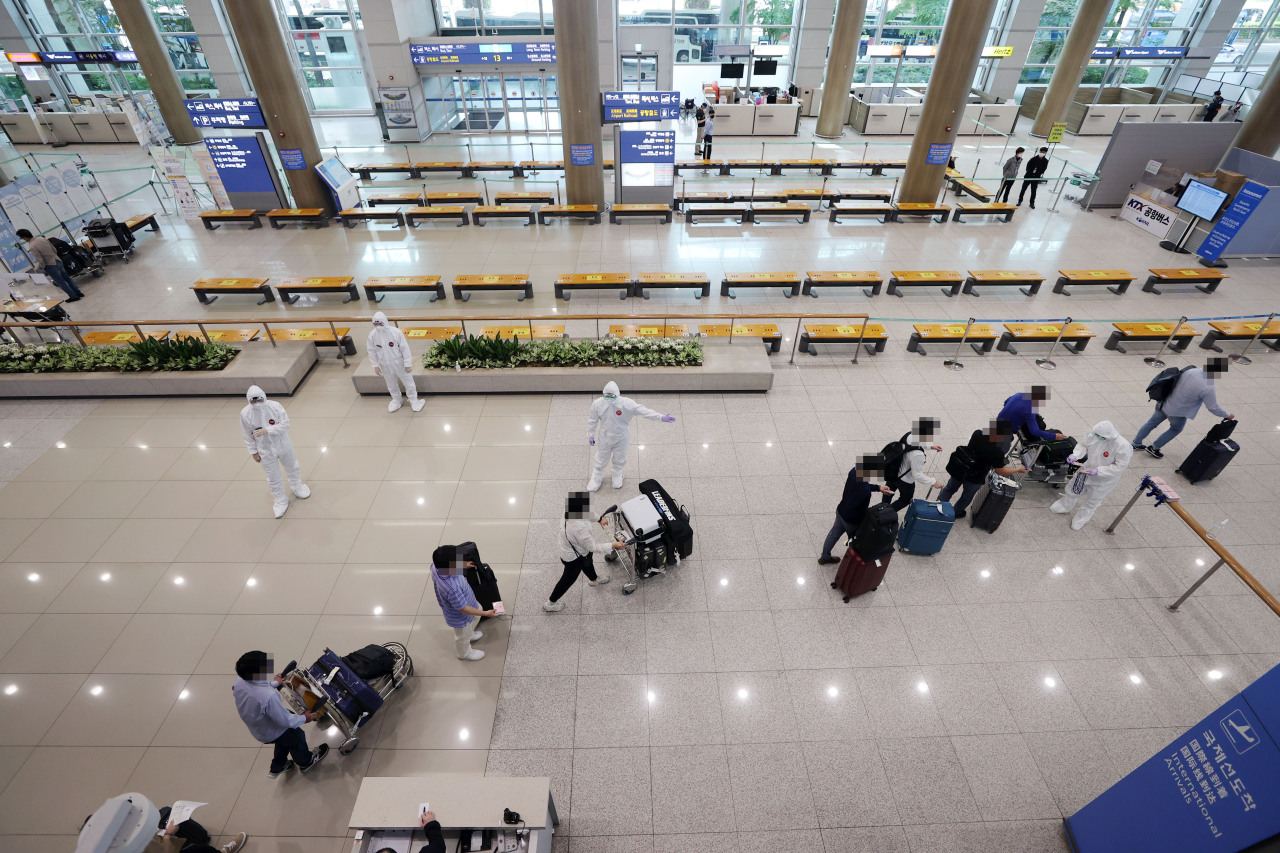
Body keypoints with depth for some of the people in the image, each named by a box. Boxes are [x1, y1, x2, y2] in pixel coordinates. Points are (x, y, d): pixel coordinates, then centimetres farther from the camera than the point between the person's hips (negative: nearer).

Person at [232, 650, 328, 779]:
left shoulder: (239, 682, -24)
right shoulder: (269, 697, -45)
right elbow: (286, 721, -31)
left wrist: (274, 683, 17)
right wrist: (304, 718, -12)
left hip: (256, 729, 6)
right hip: (271, 733, -6)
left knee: (284, 738, 34)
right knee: (297, 737, 24)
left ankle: (277, 767, 55)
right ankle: (305, 762, 51)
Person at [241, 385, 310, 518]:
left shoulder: (275, 406, -20)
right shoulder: (245, 413, -16)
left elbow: (285, 424, -19)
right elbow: (247, 435, -5)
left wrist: (267, 430, -30)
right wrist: (253, 451, 0)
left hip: (283, 445, 1)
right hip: (265, 451, 0)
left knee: (292, 469, 23)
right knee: (273, 478, 11)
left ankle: (297, 488, 50)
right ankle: (280, 501, 32)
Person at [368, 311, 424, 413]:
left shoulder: (396, 332, -22)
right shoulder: (372, 335, -12)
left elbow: (405, 348, -16)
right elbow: (372, 351, 1)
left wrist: (408, 364, -13)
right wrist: (375, 365, 3)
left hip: (399, 363, -3)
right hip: (385, 366, 3)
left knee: (408, 382, 10)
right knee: (391, 385, 21)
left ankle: (413, 401, 32)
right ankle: (396, 401, 45)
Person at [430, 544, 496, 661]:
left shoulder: (436, 565, -28)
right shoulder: (452, 589, -48)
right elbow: (463, 609, -32)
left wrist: (462, 565, 2)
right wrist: (486, 613, -22)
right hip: (460, 617, -7)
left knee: (476, 616, 34)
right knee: (463, 636, 26)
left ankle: (470, 634, 63)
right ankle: (465, 653, 57)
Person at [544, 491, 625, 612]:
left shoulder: (570, 511, -23)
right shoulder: (579, 528, -46)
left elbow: (587, 513, 2)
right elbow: (593, 548, -32)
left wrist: (599, 519, 8)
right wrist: (613, 546, -26)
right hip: (573, 558, -8)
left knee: (588, 562, 36)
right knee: (568, 579, 20)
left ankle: (594, 579, 69)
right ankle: (550, 604, 44)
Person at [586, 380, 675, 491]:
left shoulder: (626, 403, -28)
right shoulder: (597, 404, -21)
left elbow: (643, 411, -28)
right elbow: (592, 420, -5)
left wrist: (661, 417, -35)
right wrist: (590, 435, 2)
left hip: (621, 439, 0)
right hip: (605, 438, 0)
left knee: (619, 460, 24)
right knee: (601, 460, 20)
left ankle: (617, 477, 55)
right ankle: (596, 478, 49)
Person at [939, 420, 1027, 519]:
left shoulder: (977, 433, -16)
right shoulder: (997, 452, -29)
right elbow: (1000, 471, -16)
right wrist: (1018, 470, -1)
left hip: (958, 468, 4)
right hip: (974, 478, -4)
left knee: (950, 488, 26)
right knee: (967, 496, 25)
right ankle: (957, 512, 46)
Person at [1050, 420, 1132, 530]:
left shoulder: (1123, 447, -35)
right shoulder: (1093, 434, -23)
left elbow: (1120, 467, -27)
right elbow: (1084, 446, -4)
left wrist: (1098, 471, -30)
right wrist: (1075, 455, -21)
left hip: (1104, 479, -4)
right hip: (1088, 469, 4)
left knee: (1092, 502, 19)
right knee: (1072, 489, 25)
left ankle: (1080, 520, 45)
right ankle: (1064, 506, 54)